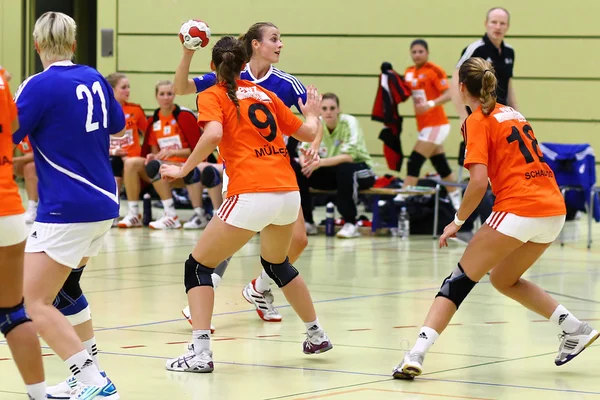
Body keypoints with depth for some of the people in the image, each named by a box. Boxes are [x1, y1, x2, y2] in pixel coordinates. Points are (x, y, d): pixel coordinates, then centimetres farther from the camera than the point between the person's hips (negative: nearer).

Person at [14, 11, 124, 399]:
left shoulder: (41, 85, -13)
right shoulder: (94, 79, 8)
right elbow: (118, 124, 26)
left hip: (67, 208, -8)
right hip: (104, 204, 8)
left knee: (35, 301, -7)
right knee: (65, 287, 26)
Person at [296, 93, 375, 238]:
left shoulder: (349, 122, -20)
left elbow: (349, 156, -31)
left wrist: (320, 163, -42)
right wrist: (305, 161, -33)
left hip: (359, 170, -5)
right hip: (331, 172, 5)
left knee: (344, 169, -40)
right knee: (296, 169, -16)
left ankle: (350, 223, -26)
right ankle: (307, 222, -6)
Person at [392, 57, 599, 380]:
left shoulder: (478, 121, -3)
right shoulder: (510, 112, 20)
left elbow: (479, 182, -12)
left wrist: (457, 221, -2)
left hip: (518, 209, -7)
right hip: (554, 208, 7)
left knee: (459, 280, -2)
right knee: (504, 280, 25)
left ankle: (416, 355, -14)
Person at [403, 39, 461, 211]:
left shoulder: (434, 70, -11)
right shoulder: (409, 72, 10)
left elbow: (448, 95, -17)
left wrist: (430, 104, -32)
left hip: (435, 125, -8)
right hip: (424, 126, 8)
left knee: (414, 163, -12)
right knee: (442, 166, 12)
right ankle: (457, 202, 19)